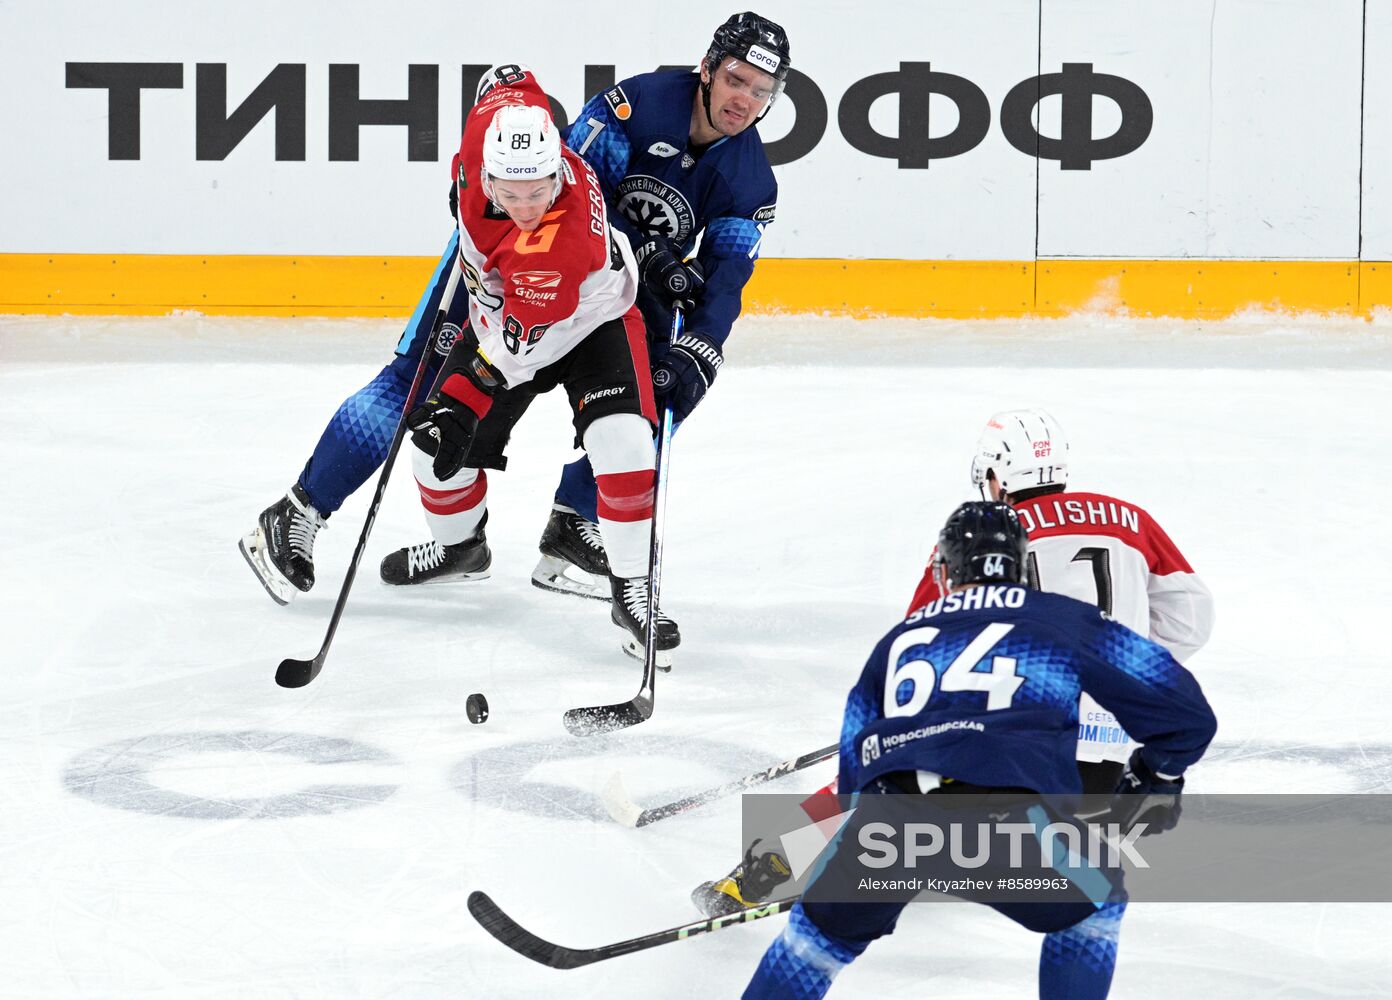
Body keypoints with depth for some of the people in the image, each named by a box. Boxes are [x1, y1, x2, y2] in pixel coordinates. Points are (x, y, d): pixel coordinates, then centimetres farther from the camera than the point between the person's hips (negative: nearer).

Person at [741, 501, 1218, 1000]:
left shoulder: (900, 639, 31)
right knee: (1094, 907, 28)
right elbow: (1180, 705, 23)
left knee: (822, 924, 31)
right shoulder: (1067, 621, 22)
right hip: (1010, 821, -3)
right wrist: (1158, 778, 41)